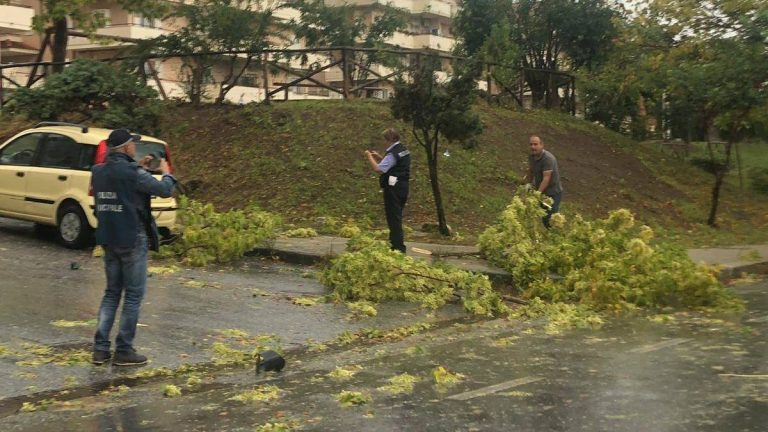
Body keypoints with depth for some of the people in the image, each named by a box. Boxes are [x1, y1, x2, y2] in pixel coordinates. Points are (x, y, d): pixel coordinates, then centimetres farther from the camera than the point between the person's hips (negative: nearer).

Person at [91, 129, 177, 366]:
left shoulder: (99, 171, 4)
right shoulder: (132, 173, -17)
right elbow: (164, 190, -13)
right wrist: (166, 173, 6)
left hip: (108, 240, 7)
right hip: (132, 240, -7)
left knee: (112, 293, 15)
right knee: (134, 295, 3)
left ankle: (100, 348, 11)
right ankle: (124, 351, 5)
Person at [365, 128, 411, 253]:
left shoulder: (393, 153, -18)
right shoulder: (403, 150, 13)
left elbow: (379, 169, -23)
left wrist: (369, 157, -10)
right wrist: (379, 157, 17)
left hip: (393, 188, -10)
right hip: (402, 186, 10)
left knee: (393, 217, -5)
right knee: (397, 217, 18)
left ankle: (398, 246, -4)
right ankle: (397, 243, 26)